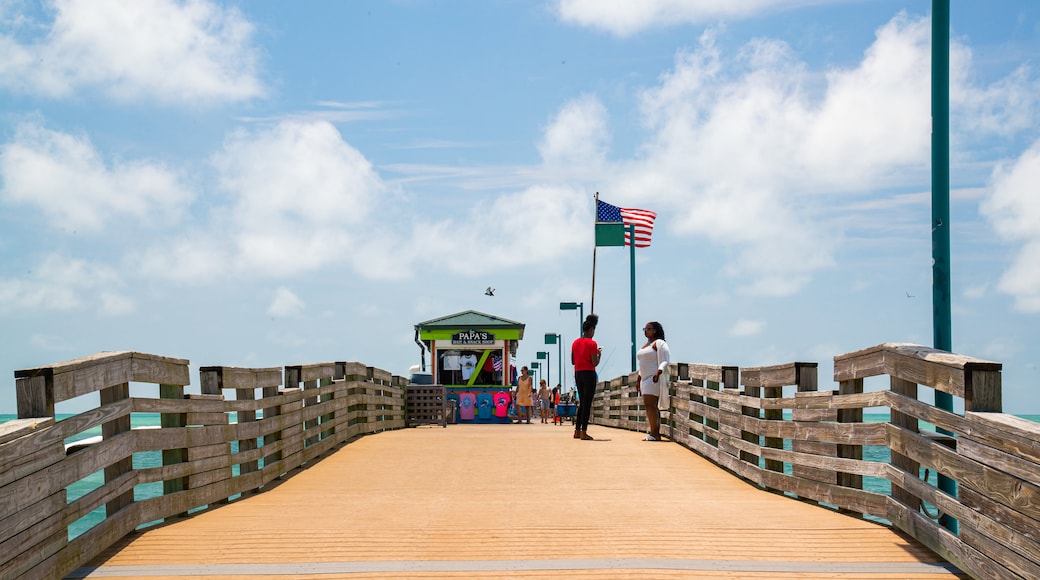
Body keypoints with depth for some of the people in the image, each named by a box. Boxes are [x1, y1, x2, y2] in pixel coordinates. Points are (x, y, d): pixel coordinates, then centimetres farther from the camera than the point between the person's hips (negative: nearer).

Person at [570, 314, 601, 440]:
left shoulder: (575, 342, 9)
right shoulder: (591, 343, -11)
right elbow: (595, 363, -14)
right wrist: (599, 354, 3)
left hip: (577, 373, 7)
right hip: (589, 373, -7)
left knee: (582, 402, 16)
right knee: (587, 403, -4)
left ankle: (577, 430, 15)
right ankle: (583, 432, -6)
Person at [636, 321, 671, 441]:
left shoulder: (659, 343, -6)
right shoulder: (646, 345, 22)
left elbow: (665, 361, -15)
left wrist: (658, 372, -29)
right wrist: (638, 378, 24)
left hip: (654, 379, -9)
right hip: (646, 379, 9)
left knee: (650, 404, -16)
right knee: (651, 406, 5)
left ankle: (654, 433, -18)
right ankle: (656, 434, 5)